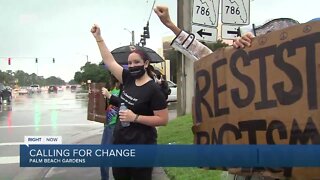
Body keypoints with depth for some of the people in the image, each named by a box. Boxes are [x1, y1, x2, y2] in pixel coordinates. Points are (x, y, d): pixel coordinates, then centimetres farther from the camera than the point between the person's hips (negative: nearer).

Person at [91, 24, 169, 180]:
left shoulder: (153, 89, -15)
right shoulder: (128, 79, 4)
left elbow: (163, 120, -17)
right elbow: (110, 61, 11)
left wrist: (135, 117, -20)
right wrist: (98, 38, 9)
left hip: (141, 145, -7)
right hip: (119, 142, 7)